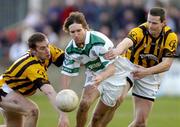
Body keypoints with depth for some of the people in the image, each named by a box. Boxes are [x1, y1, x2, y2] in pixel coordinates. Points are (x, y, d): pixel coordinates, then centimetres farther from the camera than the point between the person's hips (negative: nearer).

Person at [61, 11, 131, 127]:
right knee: (84, 103, -24)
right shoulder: (70, 49, -11)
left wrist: (101, 77, -52)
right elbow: (67, 72, 1)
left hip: (113, 75, -4)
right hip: (93, 75, 4)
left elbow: (112, 66, -32)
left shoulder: (100, 41, -29)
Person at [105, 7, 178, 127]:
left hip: (150, 76, 1)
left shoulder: (171, 37, -17)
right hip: (128, 67, -1)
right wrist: (118, 50, -72)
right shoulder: (139, 31, -25)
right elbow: (127, 41, -48)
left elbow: (166, 64, -21)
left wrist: (146, 72, -37)